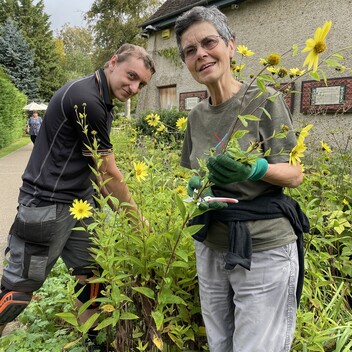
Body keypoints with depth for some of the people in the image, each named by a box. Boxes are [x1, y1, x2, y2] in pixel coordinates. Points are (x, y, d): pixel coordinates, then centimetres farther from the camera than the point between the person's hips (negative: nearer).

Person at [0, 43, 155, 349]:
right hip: (46, 205, -9)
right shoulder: (86, 99, -20)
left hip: (80, 203, 10)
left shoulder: (101, 101, 10)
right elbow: (109, 172, -16)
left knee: (91, 276, 15)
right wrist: (135, 214, -3)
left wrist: (114, 204, 12)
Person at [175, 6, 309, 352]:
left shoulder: (264, 100, -11)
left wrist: (253, 169, -30)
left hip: (264, 252, -5)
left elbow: (295, 174, -10)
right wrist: (197, 188, -10)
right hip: (211, 248, 6)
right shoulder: (196, 116, 4)